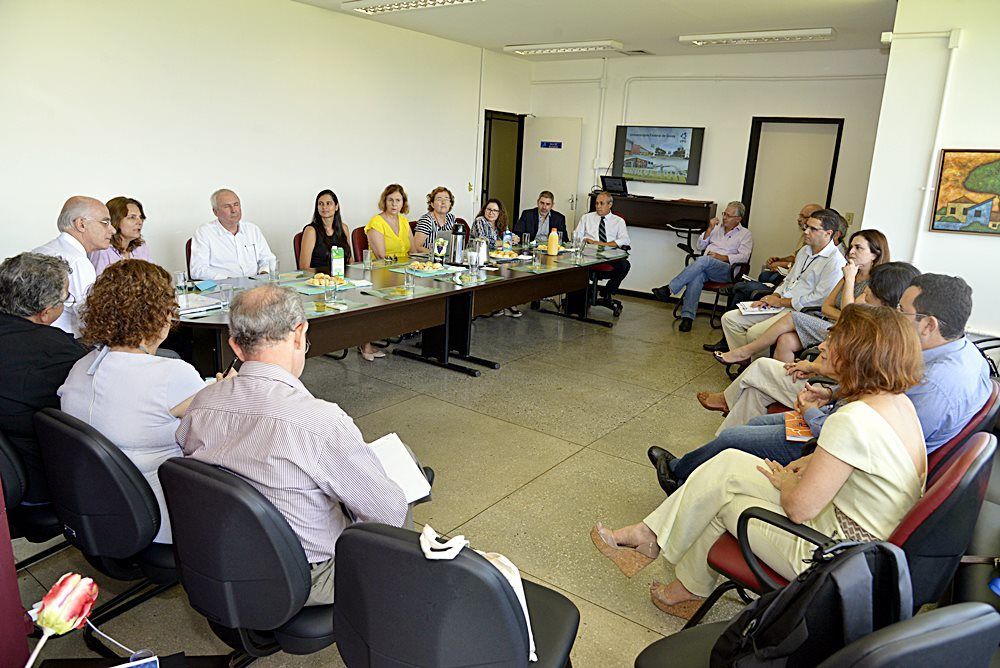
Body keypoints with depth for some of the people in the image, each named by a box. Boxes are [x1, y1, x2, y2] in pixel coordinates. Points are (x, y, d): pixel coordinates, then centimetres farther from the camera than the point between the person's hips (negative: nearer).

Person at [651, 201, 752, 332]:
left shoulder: (745, 234, 13)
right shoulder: (717, 228, 28)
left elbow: (743, 257, -2)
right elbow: (700, 246, 21)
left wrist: (722, 257, -13)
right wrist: (709, 229, 8)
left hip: (725, 269, -3)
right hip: (705, 267, 3)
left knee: (704, 260, -36)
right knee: (697, 275, -35)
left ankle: (669, 289, -37)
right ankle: (687, 316, -45)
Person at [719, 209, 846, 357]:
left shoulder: (836, 262, -12)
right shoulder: (805, 250, 18)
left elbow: (819, 299, -18)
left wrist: (780, 302, -10)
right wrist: (773, 297, 5)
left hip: (799, 312, -9)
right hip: (779, 306, 9)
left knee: (754, 333, -30)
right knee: (729, 318, -2)